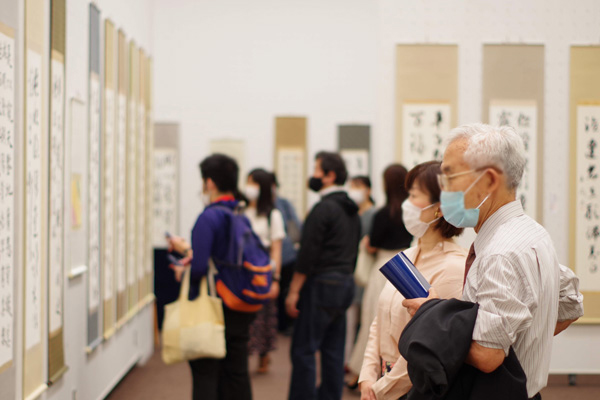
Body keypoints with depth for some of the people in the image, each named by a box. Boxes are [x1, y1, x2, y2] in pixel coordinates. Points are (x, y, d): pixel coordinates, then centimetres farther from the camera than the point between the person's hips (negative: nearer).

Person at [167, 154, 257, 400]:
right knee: (236, 375, 13)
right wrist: (189, 250, 17)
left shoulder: (209, 217, -16)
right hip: (240, 312, 7)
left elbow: (199, 268, -21)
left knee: (205, 376, 1)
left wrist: (183, 271, 0)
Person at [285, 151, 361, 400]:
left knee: (303, 349, -5)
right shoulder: (351, 210, 13)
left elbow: (308, 253, -16)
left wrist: (294, 291, -13)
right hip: (345, 283, 9)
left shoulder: (324, 209, -14)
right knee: (333, 350, 11)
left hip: (322, 285, -9)